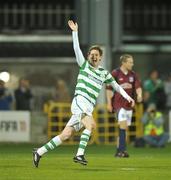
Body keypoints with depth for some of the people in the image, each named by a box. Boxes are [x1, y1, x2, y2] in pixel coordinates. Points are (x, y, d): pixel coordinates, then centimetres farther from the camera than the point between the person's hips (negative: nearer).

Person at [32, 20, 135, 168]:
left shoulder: (104, 73, 19)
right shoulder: (84, 65, 9)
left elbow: (116, 85, 24)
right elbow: (77, 48, 1)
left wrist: (127, 97, 15)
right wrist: (75, 31, -6)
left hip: (89, 108, 5)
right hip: (80, 101, -5)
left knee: (66, 135, -1)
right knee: (91, 124, -31)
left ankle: (39, 152, 5)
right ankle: (80, 154, -34)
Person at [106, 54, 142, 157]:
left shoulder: (133, 75, 8)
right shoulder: (115, 73, -5)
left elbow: (138, 86, 2)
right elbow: (109, 89, -2)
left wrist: (139, 95, -20)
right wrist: (109, 103, -5)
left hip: (129, 104, 6)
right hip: (119, 103, -6)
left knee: (125, 127, 8)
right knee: (123, 124, -20)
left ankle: (119, 151, 16)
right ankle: (123, 149, -23)